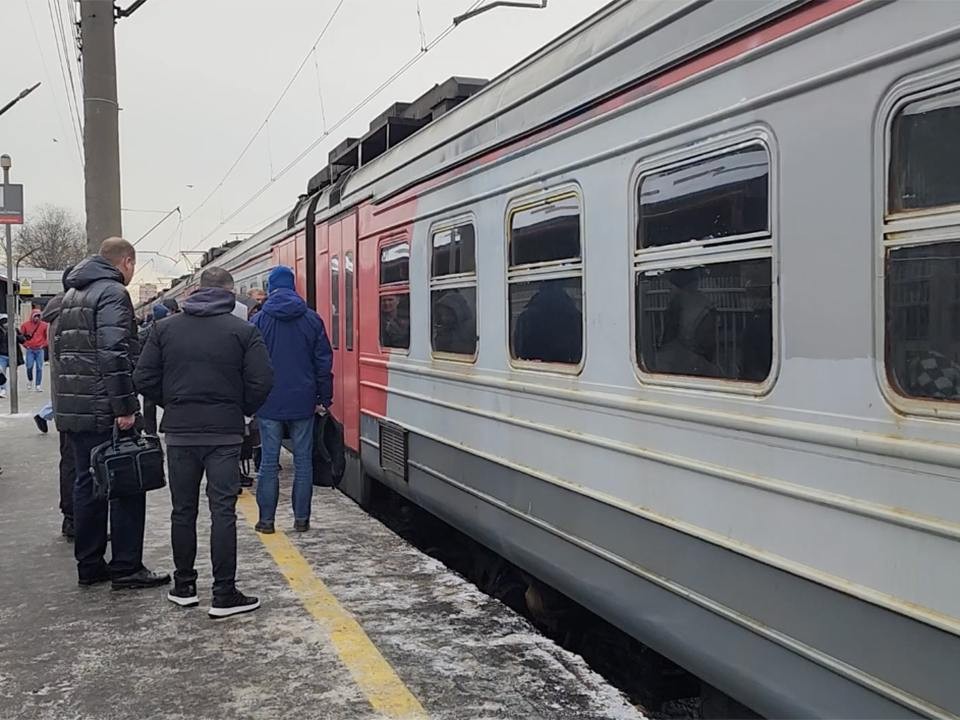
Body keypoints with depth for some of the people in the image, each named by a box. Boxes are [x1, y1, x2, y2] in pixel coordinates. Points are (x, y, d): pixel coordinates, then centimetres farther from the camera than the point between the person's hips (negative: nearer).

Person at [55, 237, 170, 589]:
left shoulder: (71, 295, 18)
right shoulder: (113, 293, -12)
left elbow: (60, 348, 23)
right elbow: (115, 354, -21)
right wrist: (125, 408, -21)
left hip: (74, 410, 9)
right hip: (105, 412, -9)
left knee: (87, 484, 13)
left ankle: (89, 566, 19)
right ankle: (126, 568, 3)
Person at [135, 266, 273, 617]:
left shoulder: (165, 328, 4)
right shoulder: (243, 331, -5)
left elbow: (143, 378, 1)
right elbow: (261, 381, -11)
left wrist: (173, 405, 15)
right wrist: (241, 411, 7)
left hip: (179, 433, 3)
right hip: (224, 433, -3)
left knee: (183, 510, 13)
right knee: (223, 511, 0)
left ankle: (183, 587, 22)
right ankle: (224, 595, 1)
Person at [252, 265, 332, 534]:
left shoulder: (258, 321, -2)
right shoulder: (312, 319, 2)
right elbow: (324, 361, 3)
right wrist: (324, 399, 9)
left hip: (269, 403, -1)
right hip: (302, 402, 1)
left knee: (269, 461, 4)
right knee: (303, 460, 6)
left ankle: (266, 520, 7)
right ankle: (301, 519, 9)